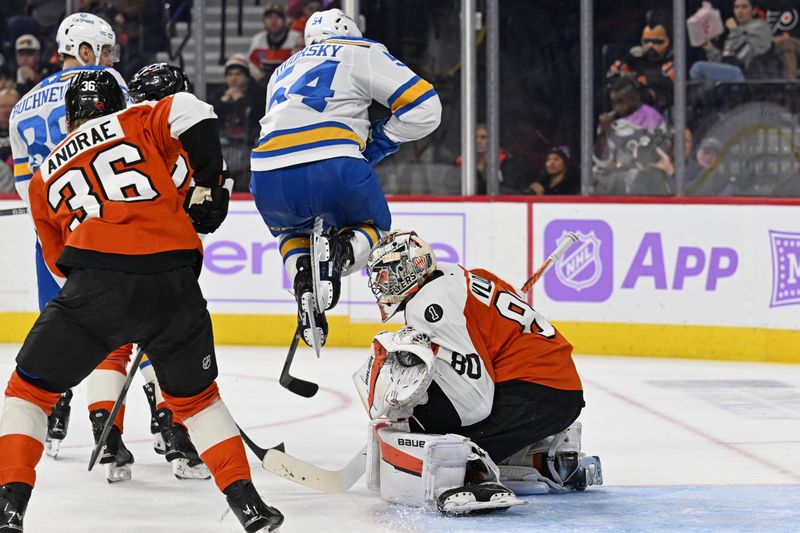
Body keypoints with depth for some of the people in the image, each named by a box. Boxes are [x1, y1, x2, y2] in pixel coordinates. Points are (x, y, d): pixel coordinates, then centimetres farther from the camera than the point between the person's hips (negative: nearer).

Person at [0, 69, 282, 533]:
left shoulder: (46, 176, 25)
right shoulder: (137, 122, 18)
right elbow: (193, 115, -2)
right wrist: (208, 185, 9)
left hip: (95, 285, -1)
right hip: (173, 282, 1)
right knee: (196, 396, 24)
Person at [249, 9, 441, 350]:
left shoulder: (282, 72, 34)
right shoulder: (361, 51, 17)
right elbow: (424, 106, 8)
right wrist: (376, 142, 19)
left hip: (268, 178, 4)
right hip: (333, 166, -4)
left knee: (292, 231, 35)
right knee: (372, 228, 25)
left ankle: (302, 277, 4)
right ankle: (340, 251, -9)